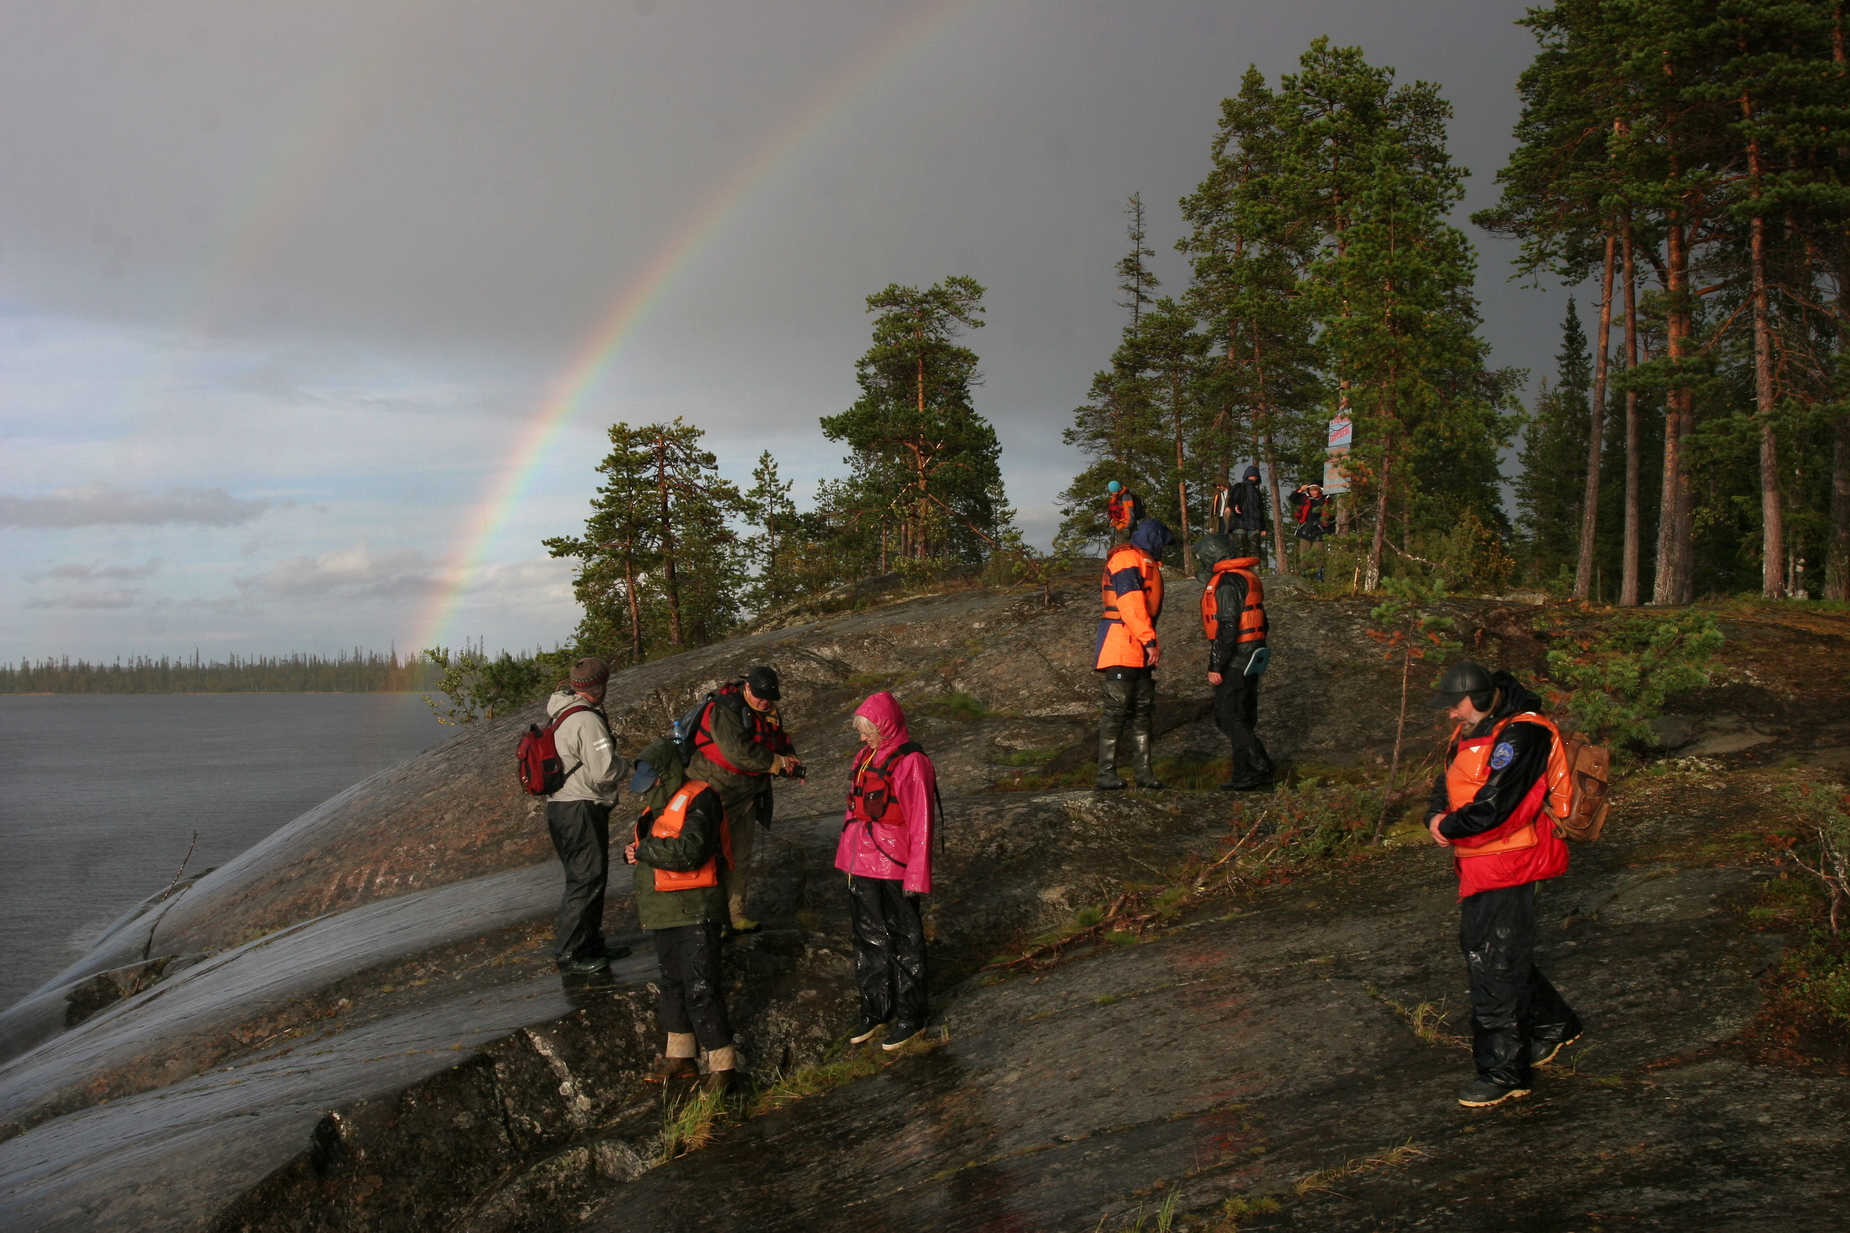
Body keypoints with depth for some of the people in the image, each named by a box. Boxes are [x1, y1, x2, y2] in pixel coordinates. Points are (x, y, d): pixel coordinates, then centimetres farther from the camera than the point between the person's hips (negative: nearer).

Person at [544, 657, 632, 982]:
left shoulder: (561, 715, 13)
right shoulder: (587, 720, -19)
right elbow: (604, 772, -23)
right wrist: (626, 765, -3)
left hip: (560, 805, 10)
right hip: (580, 809, -10)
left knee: (589, 877, 18)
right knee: (586, 879, -6)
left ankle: (590, 943, 28)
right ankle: (568, 954, -3)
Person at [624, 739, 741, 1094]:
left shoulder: (698, 800, -14)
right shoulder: (659, 804, 14)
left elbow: (690, 850, -27)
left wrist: (645, 849, -17)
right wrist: (637, 853, 0)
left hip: (695, 911, -10)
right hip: (665, 911, 10)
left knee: (701, 988, -10)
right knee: (672, 983, 19)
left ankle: (723, 1065, -4)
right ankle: (680, 1055, 32)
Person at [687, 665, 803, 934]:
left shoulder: (769, 712, 7)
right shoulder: (724, 709, -21)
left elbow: (782, 742, 15)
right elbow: (737, 750, -30)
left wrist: (791, 760, -9)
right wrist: (778, 762, -24)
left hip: (749, 792, 8)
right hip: (718, 790, -8)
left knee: (740, 856, 15)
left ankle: (735, 914, 24)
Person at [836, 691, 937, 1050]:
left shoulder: (911, 763, -17)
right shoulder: (865, 755, 6)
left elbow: (920, 823, -16)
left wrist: (917, 876, -16)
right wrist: (846, 854, 13)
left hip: (893, 870, -7)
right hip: (861, 866, 7)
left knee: (903, 941, 7)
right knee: (869, 939, 17)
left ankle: (911, 1016, 20)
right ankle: (875, 1010, 31)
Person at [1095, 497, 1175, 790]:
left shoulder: (1144, 562, 25)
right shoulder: (1128, 558, -8)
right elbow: (1130, 603, -18)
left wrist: (1151, 641, 13)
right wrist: (1150, 640, -20)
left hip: (1140, 650, 10)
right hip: (1121, 648, -10)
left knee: (1143, 710, 9)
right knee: (1116, 709, -10)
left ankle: (1143, 772, 12)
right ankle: (1106, 774, -9)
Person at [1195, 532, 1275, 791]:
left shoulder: (1227, 582, -16)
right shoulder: (1246, 577, 16)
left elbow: (1227, 628, -22)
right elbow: (1260, 622, 20)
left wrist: (1216, 666, -19)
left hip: (1235, 660, -10)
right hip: (1250, 658, 10)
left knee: (1228, 717, -7)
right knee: (1241, 717, 12)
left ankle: (1260, 767, -9)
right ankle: (1244, 774, 15)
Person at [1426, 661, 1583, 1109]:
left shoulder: (1520, 736, -21)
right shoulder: (1474, 731, 10)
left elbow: (1494, 807, -27)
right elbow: (1448, 783, 13)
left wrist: (1448, 829, -14)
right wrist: (1436, 816, -8)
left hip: (1507, 867, -10)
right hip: (1478, 865, 10)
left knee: (1494, 967, -5)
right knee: (1478, 949, 20)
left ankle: (1504, 1072, 5)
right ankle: (1552, 1025, 38)